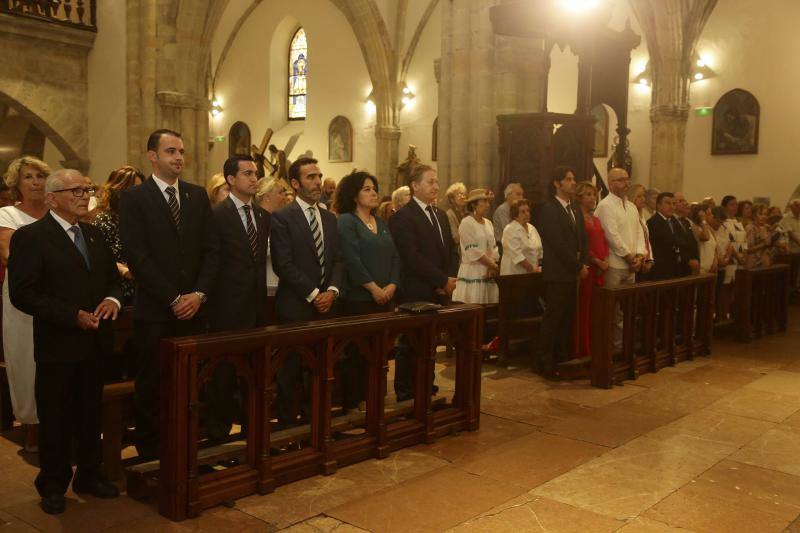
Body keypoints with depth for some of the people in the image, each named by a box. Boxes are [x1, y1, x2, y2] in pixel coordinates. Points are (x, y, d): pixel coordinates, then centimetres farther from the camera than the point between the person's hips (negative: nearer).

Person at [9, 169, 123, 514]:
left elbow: (112, 278, 16)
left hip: (95, 343, 6)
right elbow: (22, 294, -16)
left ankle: (89, 475, 30)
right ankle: (53, 485, 24)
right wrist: (73, 316, -22)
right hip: (57, 344, -5)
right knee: (56, 419, 7)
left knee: (91, 414, 15)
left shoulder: (94, 235, 11)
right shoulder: (30, 237, -9)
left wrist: (112, 299, -7)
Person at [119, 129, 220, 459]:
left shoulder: (198, 195, 11)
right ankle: (150, 454, 20)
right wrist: (173, 299, -12)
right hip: (154, 312, -3)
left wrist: (199, 294, -5)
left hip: (194, 308, 3)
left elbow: (211, 249, 8)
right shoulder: (134, 198, -2)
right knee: (152, 386, 6)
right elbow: (138, 257, -9)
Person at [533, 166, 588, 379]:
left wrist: (584, 264, 1)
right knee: (552, 319, -3)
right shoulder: (548, 210, -10)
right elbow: (558, 244, -15)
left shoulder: (575, 210, 17)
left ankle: (563, 359, 19)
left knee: (567, 319, 10)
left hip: (573, 274, 7)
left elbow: (582, 240, 16)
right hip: (557, 274, -7)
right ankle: (546, 364, 4)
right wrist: (578, 267, -11)